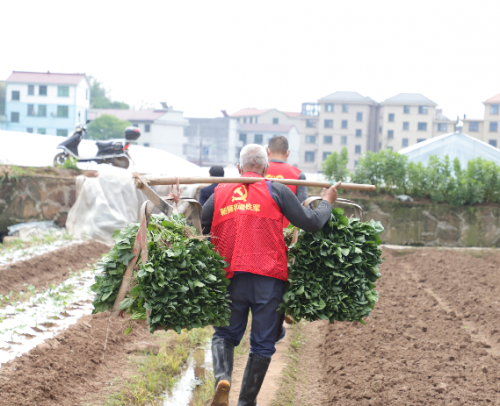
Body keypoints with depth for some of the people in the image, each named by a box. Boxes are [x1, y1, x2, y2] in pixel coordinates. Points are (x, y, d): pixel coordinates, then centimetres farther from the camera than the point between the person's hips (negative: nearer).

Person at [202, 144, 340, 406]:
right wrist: (327, 202, 19)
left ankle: (222, 377, -13)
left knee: (225, 334, 16)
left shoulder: (220, 193, 11)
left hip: (231, 277, 2)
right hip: (268, 278, -2)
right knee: (262, 344, 9)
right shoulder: (276, 191, 3)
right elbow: (311, 223, 3)